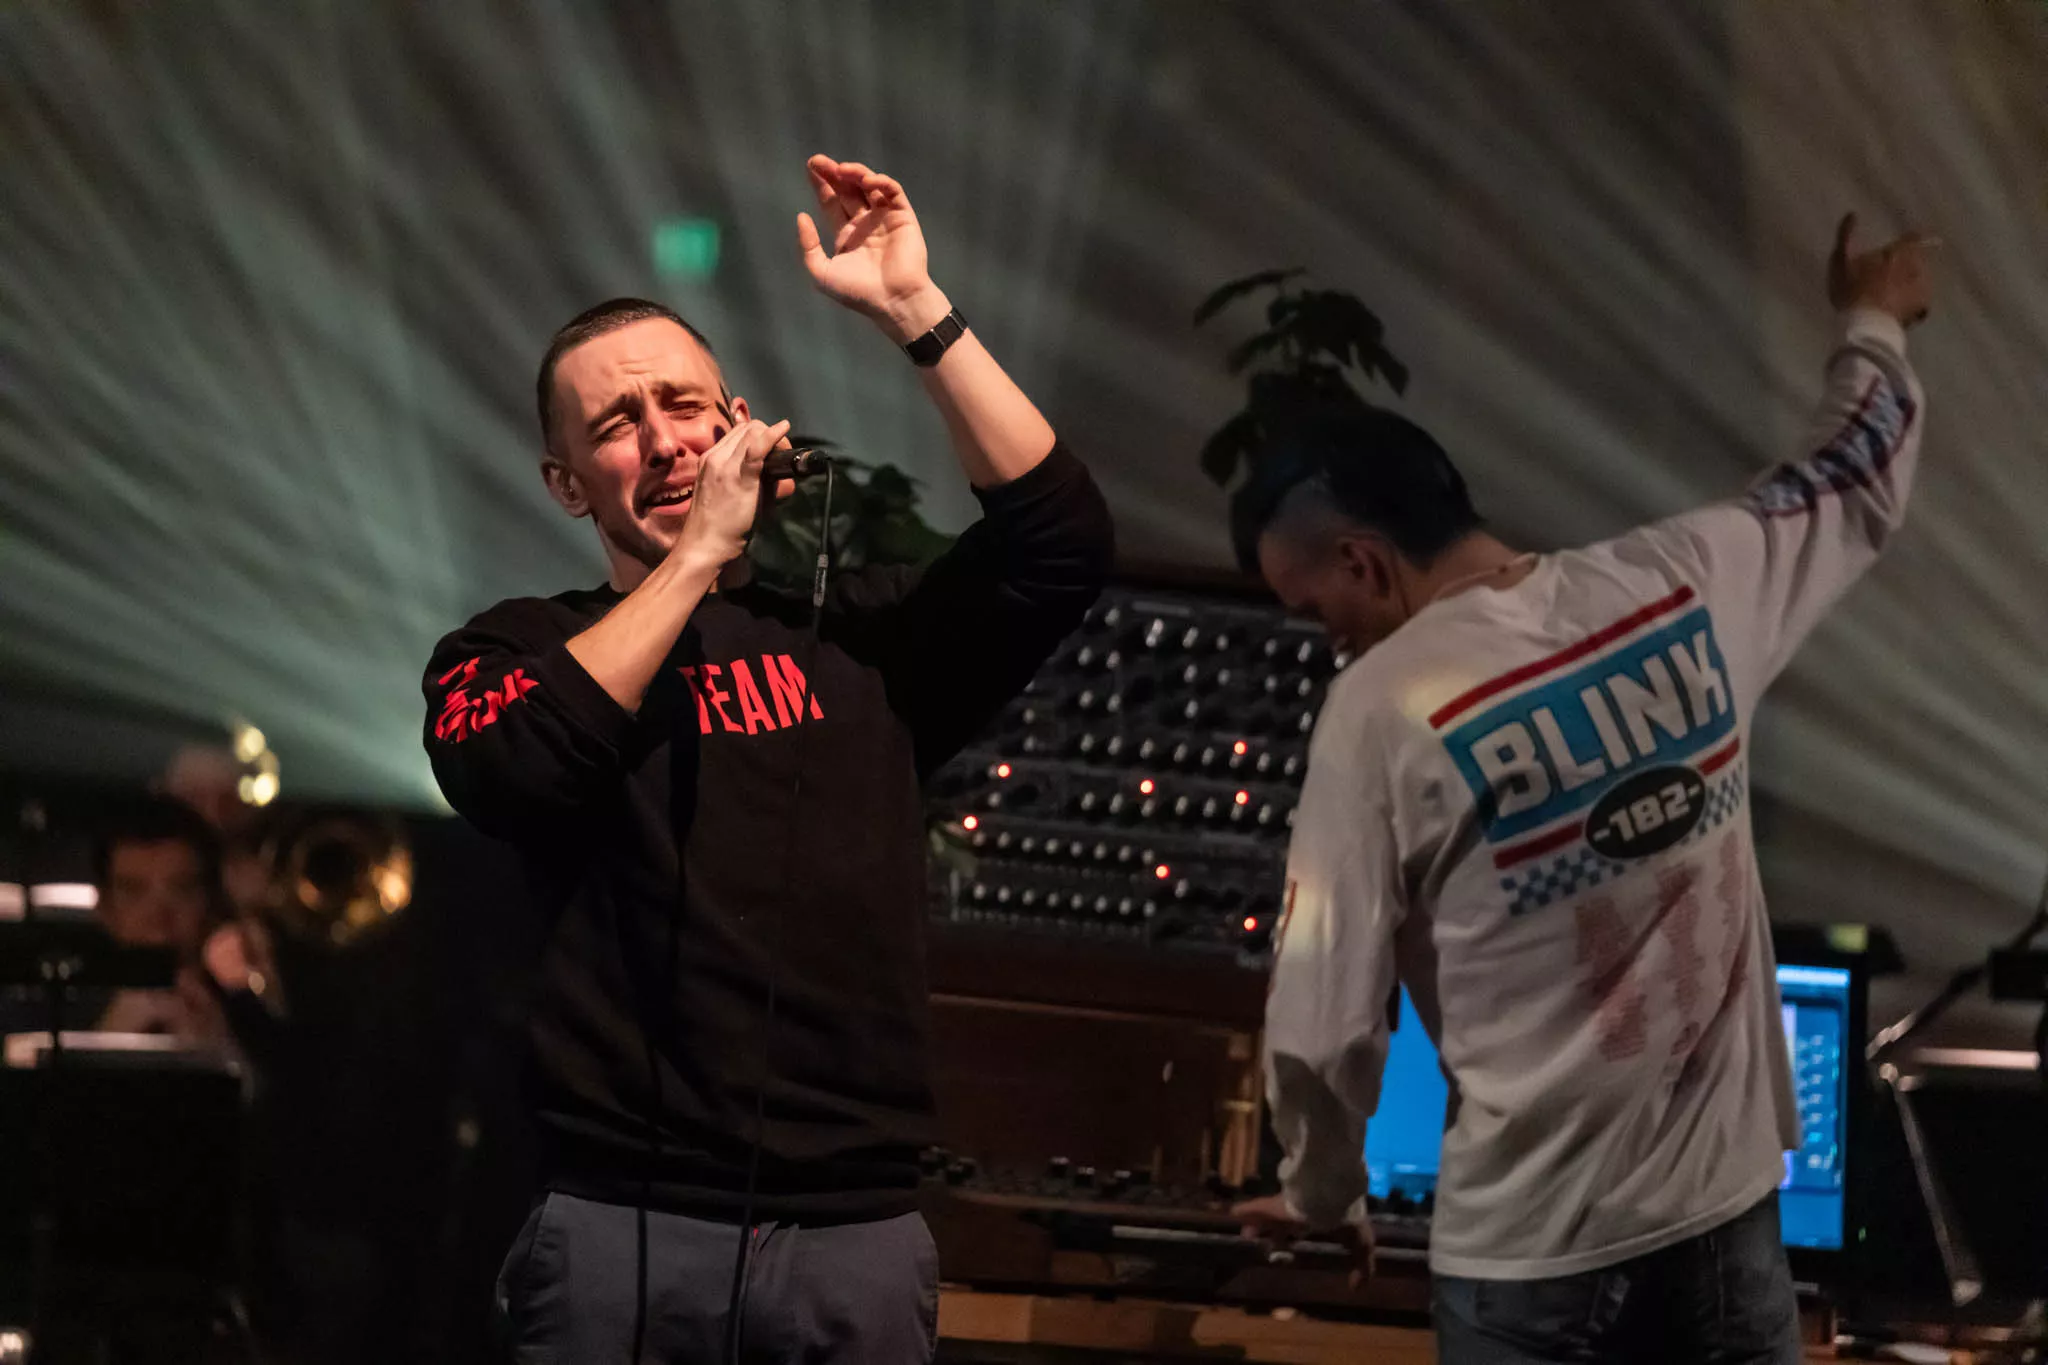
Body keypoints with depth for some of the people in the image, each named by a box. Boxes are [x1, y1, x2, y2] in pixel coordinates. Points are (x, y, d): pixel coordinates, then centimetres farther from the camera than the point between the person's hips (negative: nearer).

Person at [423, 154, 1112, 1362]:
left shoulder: (858, 636, 13)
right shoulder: (522, 649, 9)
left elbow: (1063, 546, 0)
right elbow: (515, 770, -13)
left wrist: (915, 311, -3)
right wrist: (700, 552, -9)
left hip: (859, 1229, 2)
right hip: (624, 1222, -1)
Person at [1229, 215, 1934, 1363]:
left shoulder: (1383, 712, -12)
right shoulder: (1685, 581, 0)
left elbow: (1326, 1029, -8)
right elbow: (1854, 488, 21)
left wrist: (1323, 1197, 12)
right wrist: (1876, 326, 41)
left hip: (1528, 1250, -4)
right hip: (1729, 1205, 4)